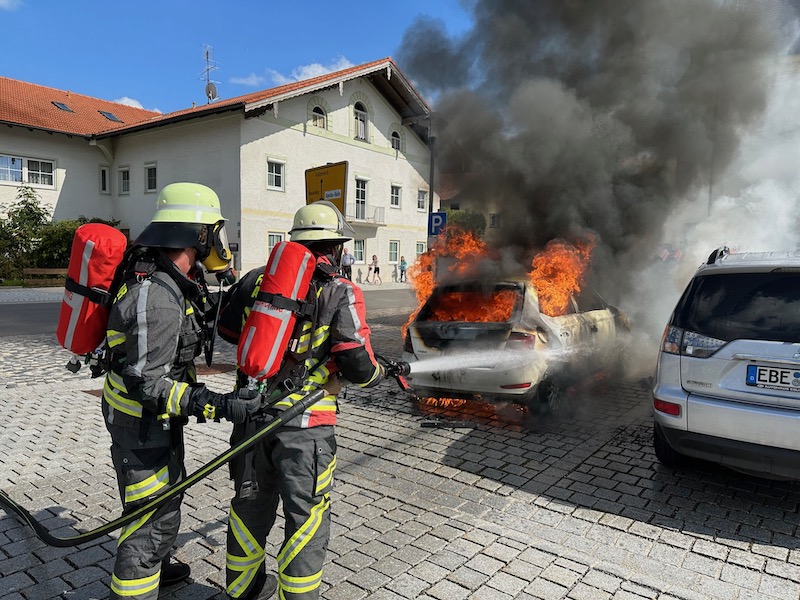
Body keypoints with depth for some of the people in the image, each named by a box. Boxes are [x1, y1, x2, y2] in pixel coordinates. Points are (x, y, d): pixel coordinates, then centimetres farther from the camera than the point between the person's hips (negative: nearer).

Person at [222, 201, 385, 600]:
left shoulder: (258, 279, 4)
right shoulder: (341, 294, -11)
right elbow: (357, 366, -13)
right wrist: (377, 373, 8)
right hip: (303, 424, -6)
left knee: (251, 505, 23)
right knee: (306, 518, 10)